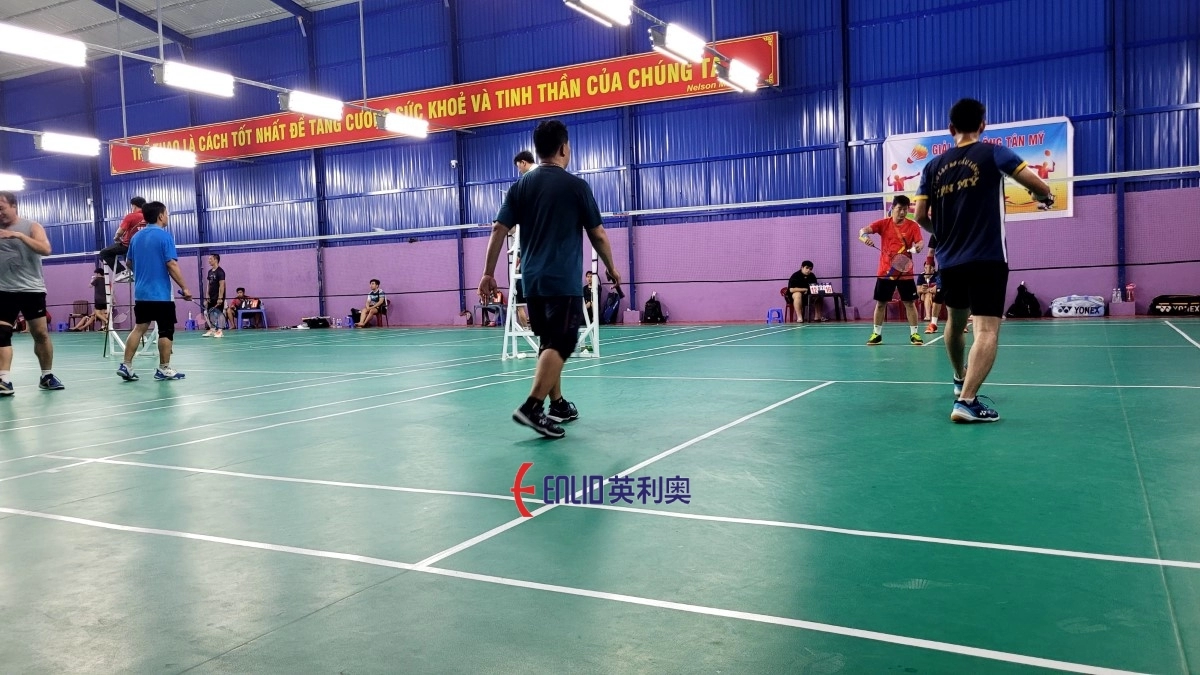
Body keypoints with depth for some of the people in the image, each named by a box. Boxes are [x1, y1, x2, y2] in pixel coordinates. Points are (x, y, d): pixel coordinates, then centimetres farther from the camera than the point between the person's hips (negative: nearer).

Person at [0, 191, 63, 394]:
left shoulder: (32, 227, 0)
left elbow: (46, 249, -16)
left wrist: (19, 235, -27)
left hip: (32, 289, -2)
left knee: (41, 333, 4)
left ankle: (47, 376, 17)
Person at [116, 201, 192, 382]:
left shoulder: (136, 237, 10)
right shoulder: (165, 236, -11)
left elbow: (129, 262, 19)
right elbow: (172, 265, -17)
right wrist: (184, 287, -12)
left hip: (141, 293, 7)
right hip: (161, 294, -7)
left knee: (139, 328, 11)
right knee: (166, 331, 2)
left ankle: (126, 366, 8)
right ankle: (164, 369, 6)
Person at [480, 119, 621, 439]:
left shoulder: (521, 186, 7)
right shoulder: (577, 186, -4)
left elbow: (499, 230, 3)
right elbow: (598, 235, 2)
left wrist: (488, 273, 8)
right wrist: (611, 268, 16)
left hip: (532, 280, 6)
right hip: (563, 281, -6)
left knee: (550, 342, 17)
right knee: (560, 344, -7)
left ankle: (557, 404, 24)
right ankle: (532, 407, -19)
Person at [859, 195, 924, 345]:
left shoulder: (912, 226, -1)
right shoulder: (883, 223, 0)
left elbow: (920, 242, -10)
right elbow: (863, 230, -11)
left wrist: (917, 247, -34)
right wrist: (865, 236, -35)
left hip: (905, 272, -1)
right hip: (885, 272, 1)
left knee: (910, 303, 3)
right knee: (880, 303, 5)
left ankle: (914, 334, 12)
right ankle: (877, 334, 15)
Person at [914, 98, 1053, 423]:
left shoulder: (934, 166, 7)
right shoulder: (992, 153, -2)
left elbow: (920, 216, 4)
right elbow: (1038, 186, -8)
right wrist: (1045, 196, 15)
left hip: (949, 260, 5)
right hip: (986, 259, -5)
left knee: (955, 321, 25)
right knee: (987, 331, -10)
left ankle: (960, 379, 45)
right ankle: (966, 400, -25)